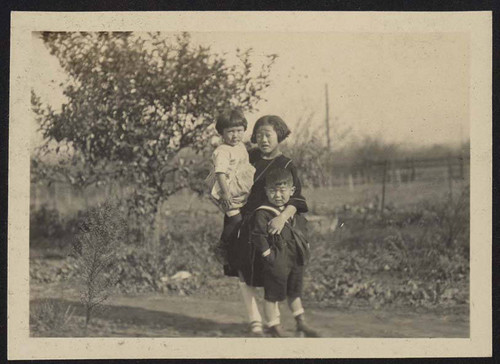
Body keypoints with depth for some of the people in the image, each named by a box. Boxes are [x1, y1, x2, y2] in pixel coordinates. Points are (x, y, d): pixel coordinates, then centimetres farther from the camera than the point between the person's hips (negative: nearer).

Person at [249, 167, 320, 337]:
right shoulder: (262, 214, -15)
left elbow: (302, 227, 24)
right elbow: (258, 236, -20)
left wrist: (305, 246, 15)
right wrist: (268, 254, -20)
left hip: (296, 261, 7)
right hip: (277, 264, -7)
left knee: (295, 292, 20)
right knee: (273, 294, 3)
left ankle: (301, 323, 33)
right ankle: (274, 326, 15)